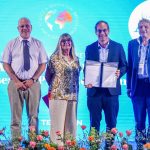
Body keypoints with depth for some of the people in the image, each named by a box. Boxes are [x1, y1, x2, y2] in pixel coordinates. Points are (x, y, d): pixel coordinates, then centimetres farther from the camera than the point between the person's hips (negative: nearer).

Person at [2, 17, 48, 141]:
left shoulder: (38, 44, 7)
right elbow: (6, 64, 2)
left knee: (33, 115, 4)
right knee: (16, 115, 2)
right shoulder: (11, 44, 6)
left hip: (33, 83, 1)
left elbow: (43, 64, 4)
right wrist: (16, 81, -10)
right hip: (15, 83, 0)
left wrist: (32, 80, -9)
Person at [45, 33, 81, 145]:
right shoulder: (55, 57, -1)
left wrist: (76, 92, 10)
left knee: (71, 123, 7)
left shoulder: (76, 59, 13)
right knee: (58, 123, -4)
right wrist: (54, 87, 9)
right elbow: (47, 76, 4)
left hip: (73, 96, 5)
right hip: (58, 95, -4)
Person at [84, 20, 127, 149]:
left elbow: (124, 66, 6)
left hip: (111, 90, -1)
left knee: (111, 122, 5)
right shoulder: (90, 48, 8)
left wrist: (119, 72, -15)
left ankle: (110, 146, 15)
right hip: (94, 90, 1)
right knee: (94, 122, 6)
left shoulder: (118, 47, 5)